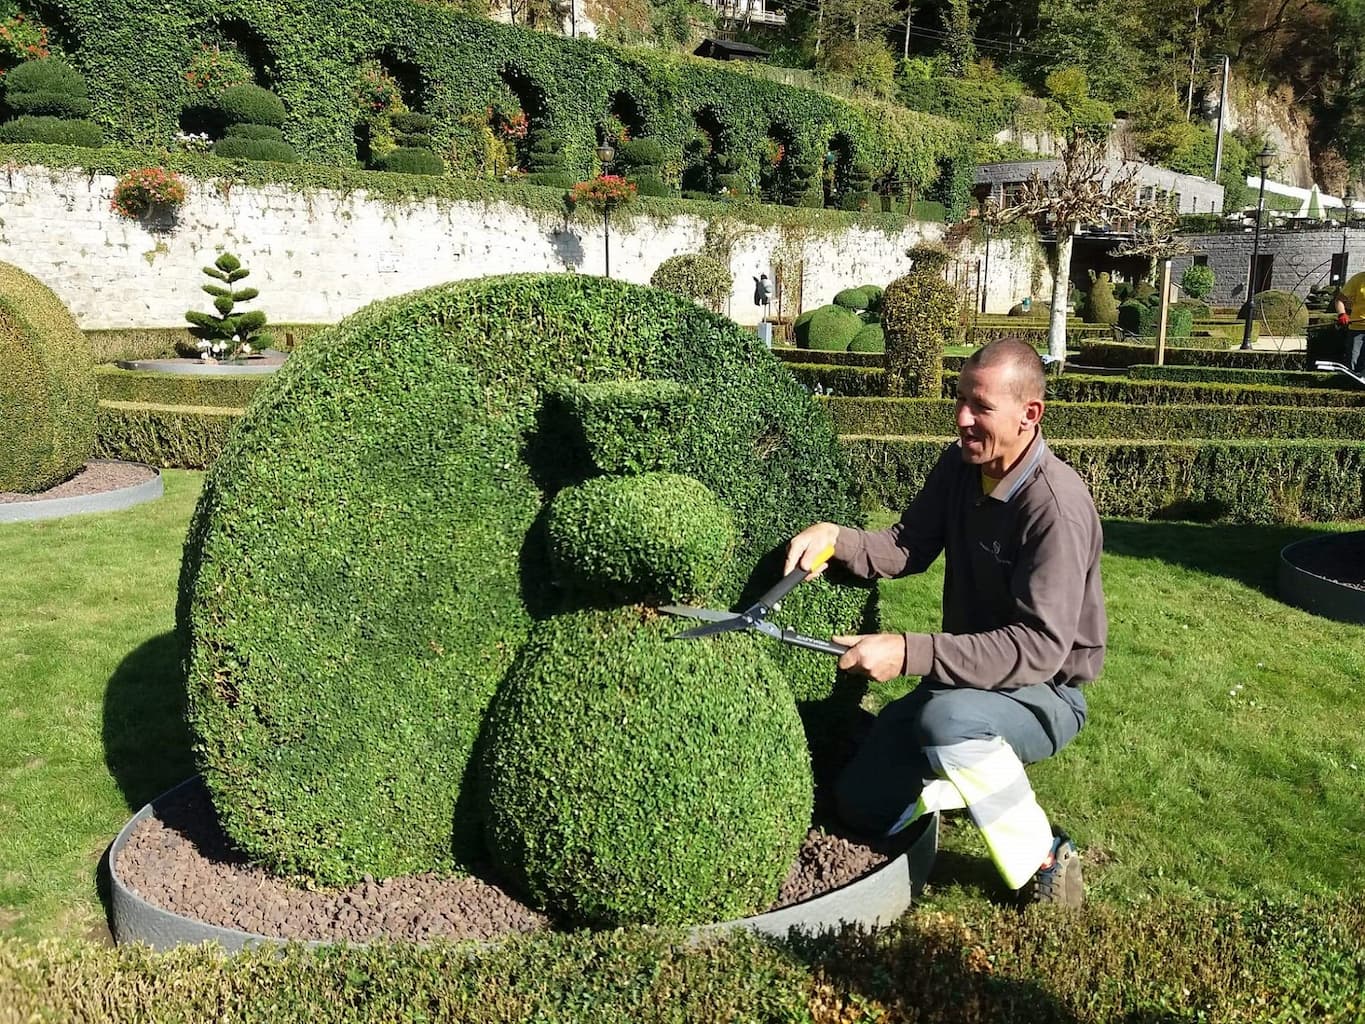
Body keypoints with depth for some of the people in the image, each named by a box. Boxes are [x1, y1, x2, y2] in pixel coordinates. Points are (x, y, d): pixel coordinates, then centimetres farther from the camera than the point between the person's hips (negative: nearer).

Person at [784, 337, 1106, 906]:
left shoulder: (1057, 506, -27)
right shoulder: (960, 465, -3)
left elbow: (1040, 647, -32)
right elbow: (908, 548, 7)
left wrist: (909, 653, -38)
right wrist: (835, 538, -14)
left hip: (1045, 694, -7)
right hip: (966, 678, 7)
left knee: (948, 716, -40)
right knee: (862, 805, 1)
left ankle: (1046, 866, -17)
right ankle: (989, 777, 21)